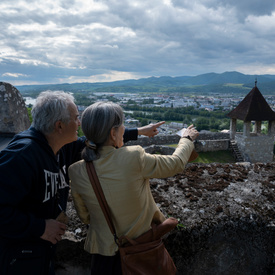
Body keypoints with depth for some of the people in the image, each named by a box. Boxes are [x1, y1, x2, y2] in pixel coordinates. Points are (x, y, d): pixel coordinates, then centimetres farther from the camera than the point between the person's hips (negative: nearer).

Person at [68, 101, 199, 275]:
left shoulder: (76, 172, -16)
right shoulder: (134, 158, -27)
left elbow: (85, 217, -1)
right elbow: (177, 163, -9)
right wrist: (187, 139, 10)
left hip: (105, 251, 2)